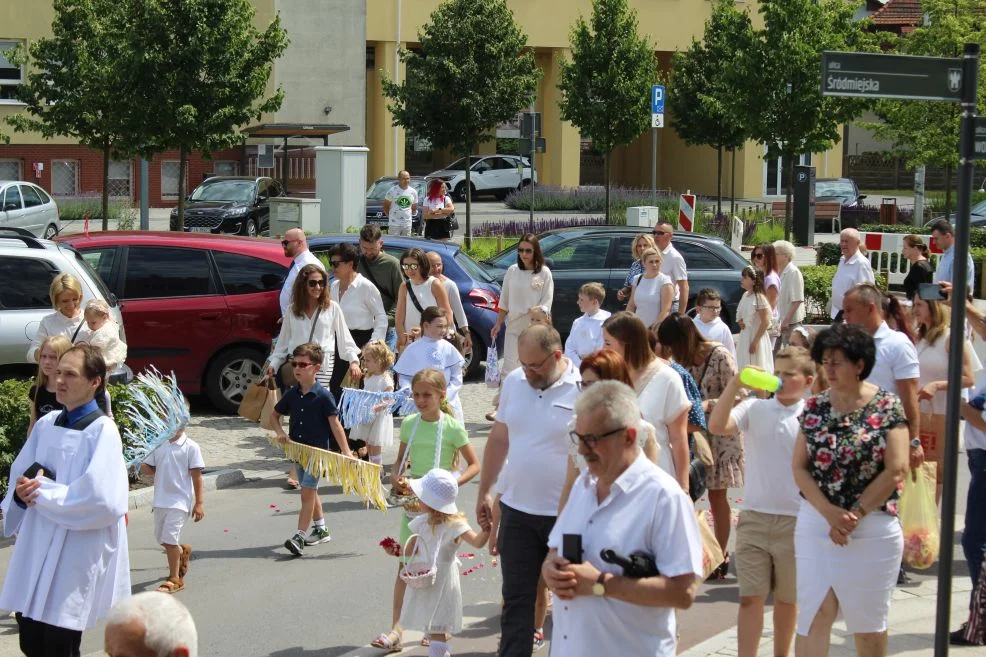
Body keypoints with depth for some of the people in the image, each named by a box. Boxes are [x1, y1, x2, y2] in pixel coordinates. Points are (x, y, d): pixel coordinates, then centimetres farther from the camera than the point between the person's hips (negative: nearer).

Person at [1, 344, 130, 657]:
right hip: (36, 550, 6)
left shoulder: (102, 431, -11)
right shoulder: (45, 424, 8)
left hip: (76, 557, -6)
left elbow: (99, 498, -22)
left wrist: (41, 491, -13)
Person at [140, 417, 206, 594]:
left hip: (180, 500, -6)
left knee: (169, 537, -11)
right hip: (161, 499, 6)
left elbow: (196, 475, -6)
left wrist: (199, 502, -7)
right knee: (160, 537, 16)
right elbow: (148, 468, 10)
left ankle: (175, 579, 1)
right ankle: (183, 551, 46)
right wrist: (141, 466, -15)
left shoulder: (191, 447, -7)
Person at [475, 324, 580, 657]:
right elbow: (499, 438, 14)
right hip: (517, 510, 4)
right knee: (516, 598, 9)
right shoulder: (513, 382, 3)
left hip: (567, 515, -4)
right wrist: (485, 491, 15)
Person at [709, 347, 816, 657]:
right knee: (750, 598, 0)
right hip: (754, 518, 1)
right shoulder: (755, 409, -1)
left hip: (796, 523, -1)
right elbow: (716, 426, -16)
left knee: (787, 599, 14)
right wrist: (735, 384, -22)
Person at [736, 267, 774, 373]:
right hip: (744, 336, 9)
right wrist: (740, 321, 1)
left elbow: (765, 322, -19)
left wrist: (755, 341, -19)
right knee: (744, 368, 12)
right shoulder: (745, 295, 7)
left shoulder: (759, 297, -17)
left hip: (756, 336, -9)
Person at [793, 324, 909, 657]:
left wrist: (854, 514, -13)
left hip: (873, 528, -2)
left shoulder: (887, 407, -6)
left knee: (868, 621, 10)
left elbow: (896, 470, -11)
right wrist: (830, 512, -14)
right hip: (816, 523, 3)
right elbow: (800, 468, 1)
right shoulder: (814, 407, 4)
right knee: (813, 616, -1)